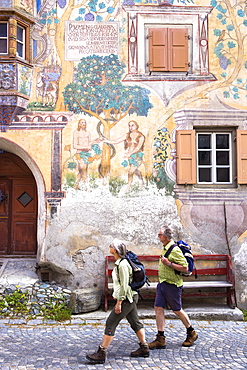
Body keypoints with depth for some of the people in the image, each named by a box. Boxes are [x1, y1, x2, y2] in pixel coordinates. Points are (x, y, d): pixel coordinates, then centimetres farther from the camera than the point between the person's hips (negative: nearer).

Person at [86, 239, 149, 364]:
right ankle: (144, 348, 26)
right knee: (135, 322, 16)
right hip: (131, 298, 10)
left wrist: (119, 303, -21)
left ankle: (101, 353, -5)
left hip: (126, 299, -10)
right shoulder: (120, 262, 11)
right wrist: (117, 296, 24)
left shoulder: (122, 264, -19)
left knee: (110, 323, -8)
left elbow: (124, 285, -22)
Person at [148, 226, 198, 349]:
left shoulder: (175, 250, -19)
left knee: (177, 310, 5)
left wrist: (169, 263, -25)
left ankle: (191, 333, 27)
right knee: (158, 308, 2)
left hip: (172, 284, -9)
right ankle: (160, 339, 7)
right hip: (162, 283, 9)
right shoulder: (165, 249, 10)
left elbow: (185, 268, -21)